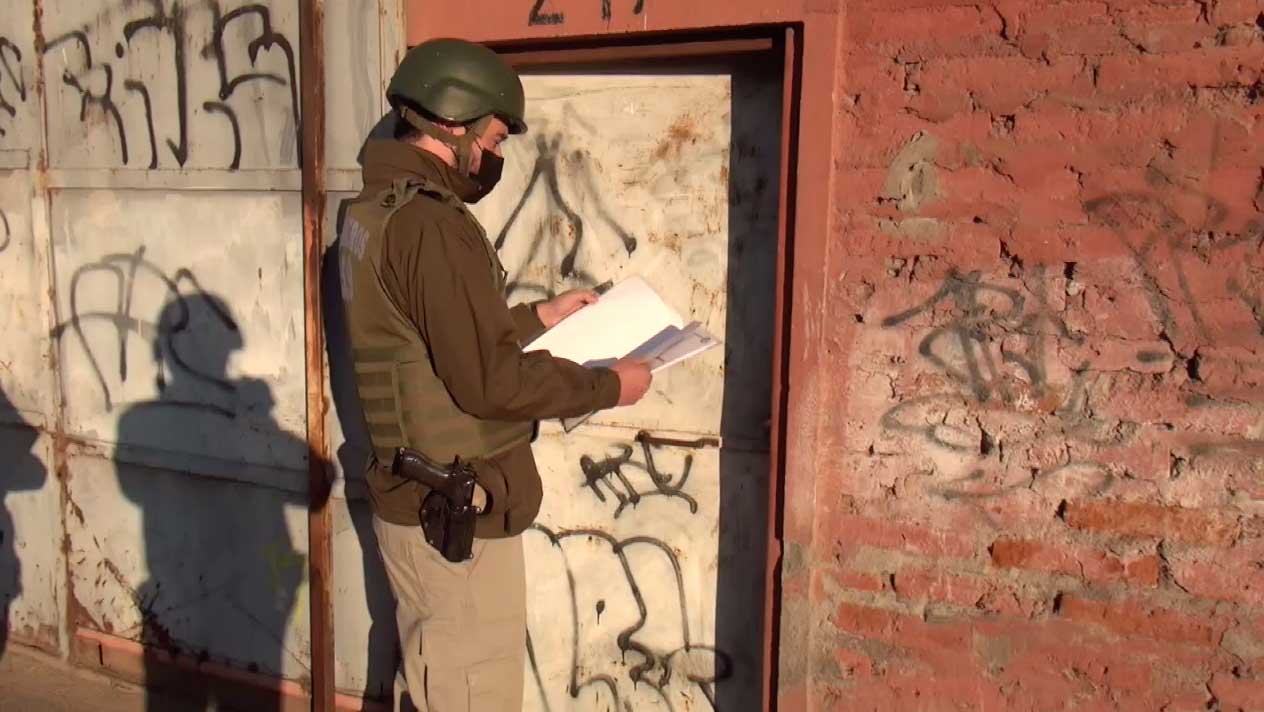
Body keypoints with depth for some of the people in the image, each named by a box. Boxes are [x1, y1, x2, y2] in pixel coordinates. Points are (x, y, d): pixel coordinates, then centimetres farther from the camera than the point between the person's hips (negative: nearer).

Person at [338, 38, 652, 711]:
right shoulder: (428, 224, -22)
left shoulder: (373, 210, 9)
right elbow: (491, 380, -24)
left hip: (412, 498, 10)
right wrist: (607, 385, -12)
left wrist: (537, 316, 16)